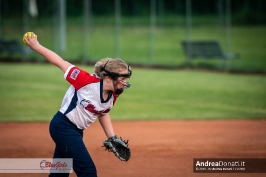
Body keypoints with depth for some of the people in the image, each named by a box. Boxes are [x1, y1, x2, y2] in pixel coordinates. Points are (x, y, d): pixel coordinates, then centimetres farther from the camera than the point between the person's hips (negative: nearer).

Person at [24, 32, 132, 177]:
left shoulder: (113, 96, -5)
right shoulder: (88, 81, -26)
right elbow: (61, 63, -17)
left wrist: (112, 138, 10)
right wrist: (36, 46, -9)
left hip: (76, 132, 8)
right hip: (62, 126, -8)